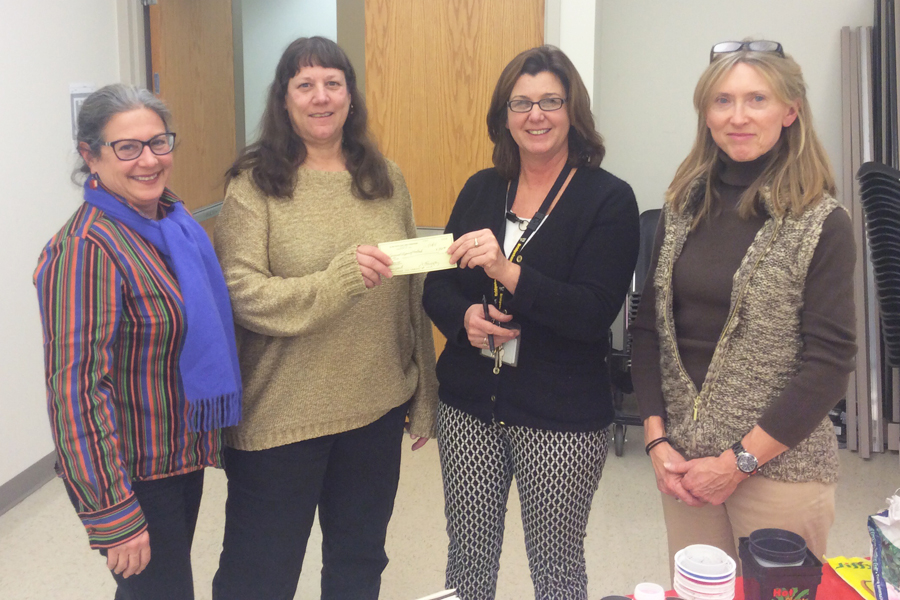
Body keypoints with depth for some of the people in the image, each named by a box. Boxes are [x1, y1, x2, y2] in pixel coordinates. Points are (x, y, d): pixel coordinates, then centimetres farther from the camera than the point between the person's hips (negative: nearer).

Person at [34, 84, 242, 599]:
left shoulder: (174, 220, 2)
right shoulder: (87, 249, -23)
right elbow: (77, 387, -24)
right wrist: (112, 514, -23)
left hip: (184, 454, 8)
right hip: (135, 474, -8)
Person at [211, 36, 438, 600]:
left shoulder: (387, 179, 3)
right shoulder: (255, 184, -7)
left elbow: (414, 294, 7)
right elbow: (243, 296, -15)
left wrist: (424, 398, 9)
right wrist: (343, 275, -28)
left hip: (377, 409, 4)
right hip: (280, 416, -3)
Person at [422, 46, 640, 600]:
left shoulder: (609, 199, -8)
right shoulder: (482, 189, 6)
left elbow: (596, 313, -17)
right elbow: (437, 286, 9)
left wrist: (507, 271, -30)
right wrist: (465, 316, -13)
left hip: (563, 419, -3)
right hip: (470, 407, 4)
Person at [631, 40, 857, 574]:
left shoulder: (822, 222, -9)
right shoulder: (683, 207, 3)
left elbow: (830, 361, -12)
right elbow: (651, 325, 4)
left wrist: (740, 461, -13)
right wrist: (658, 439, -4)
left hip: (779, 466, -3)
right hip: (684, 459, 4)